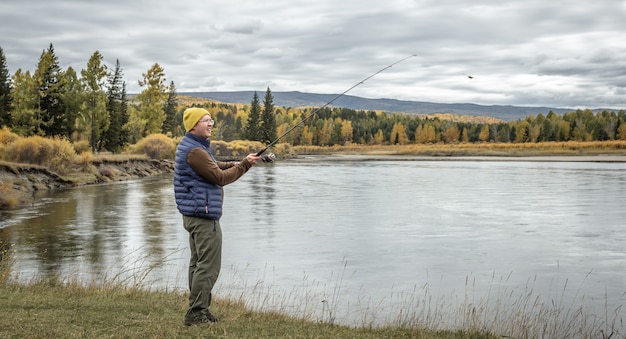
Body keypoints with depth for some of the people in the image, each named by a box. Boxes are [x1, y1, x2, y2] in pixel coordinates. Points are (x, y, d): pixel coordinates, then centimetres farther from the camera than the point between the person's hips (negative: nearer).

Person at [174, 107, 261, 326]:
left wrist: (234, 164, 5)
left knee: (198, 263, 14)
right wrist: (245, 165, -9)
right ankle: (196, 313, -5)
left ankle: (198, 311, 20)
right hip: (204, 215, -11)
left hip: (195, 215, 11)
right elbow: (220, 178, -17)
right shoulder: (194, 150, -18)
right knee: (209, 266, -8)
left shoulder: (191, 145, 15)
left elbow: (213, 167, 22)